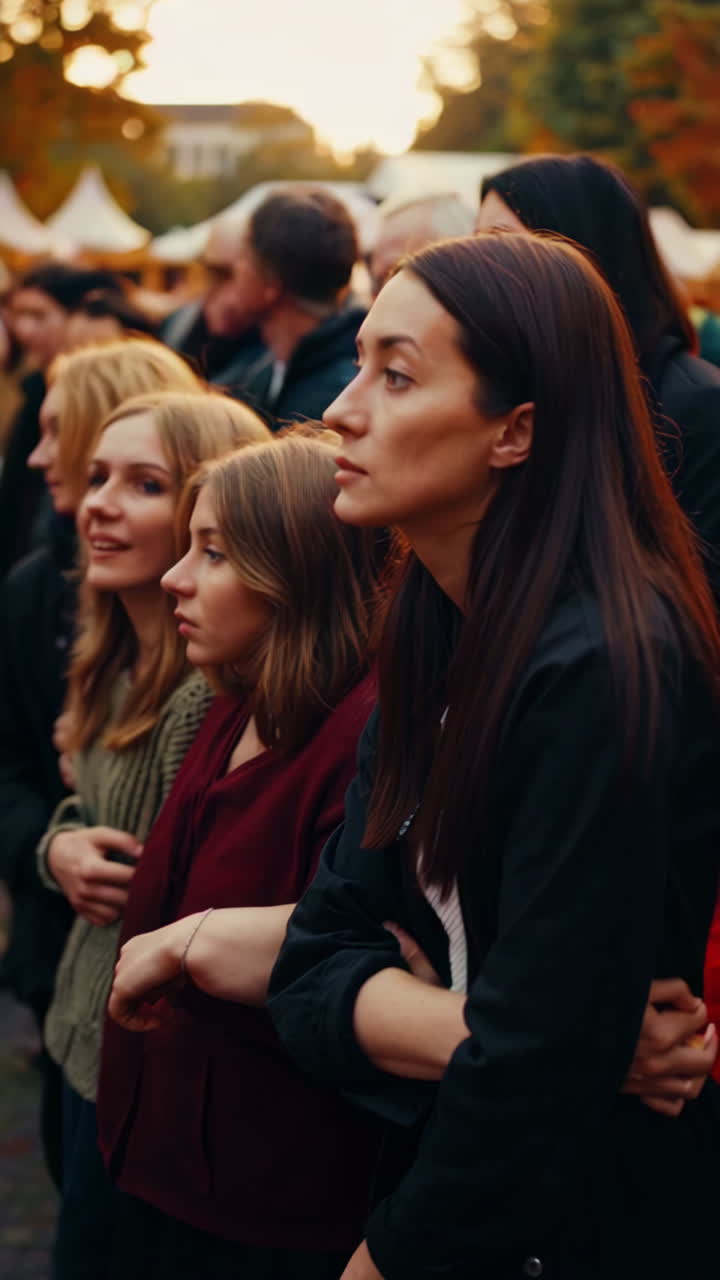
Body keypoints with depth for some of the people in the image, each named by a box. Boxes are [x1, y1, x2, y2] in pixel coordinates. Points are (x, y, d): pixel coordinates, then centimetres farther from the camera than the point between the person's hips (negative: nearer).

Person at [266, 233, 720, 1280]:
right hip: (444, 1189, 7)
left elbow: (535, 1081, -27)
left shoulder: (598, 675, -26)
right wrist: (471, 1033, -21)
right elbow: (313, 972, -3)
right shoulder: (433, 641, 0)